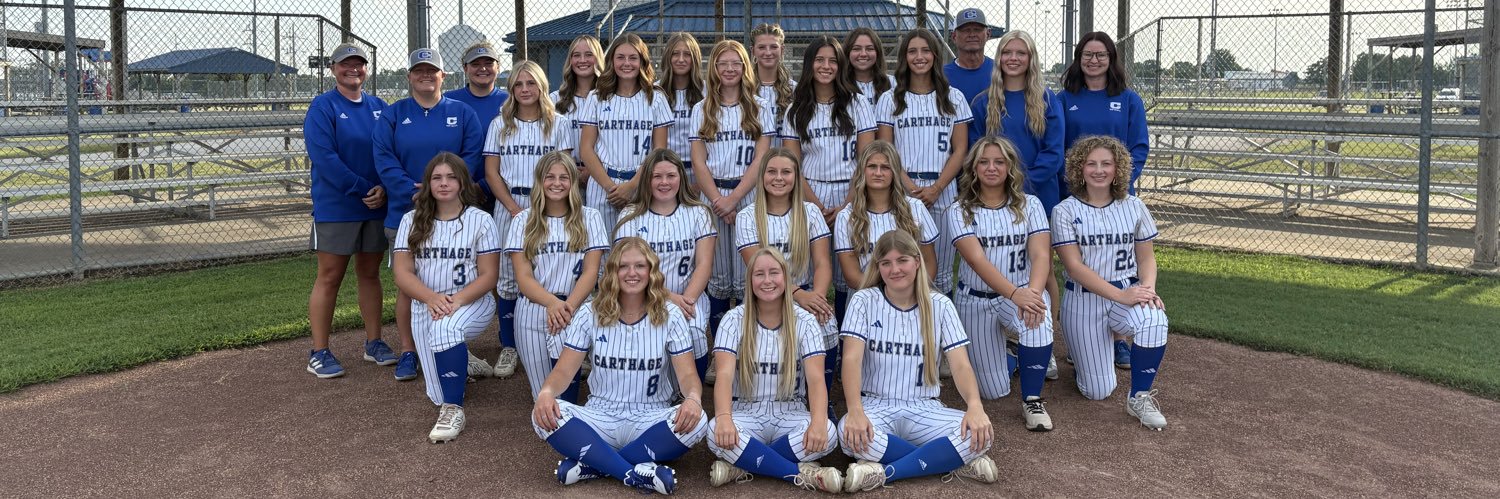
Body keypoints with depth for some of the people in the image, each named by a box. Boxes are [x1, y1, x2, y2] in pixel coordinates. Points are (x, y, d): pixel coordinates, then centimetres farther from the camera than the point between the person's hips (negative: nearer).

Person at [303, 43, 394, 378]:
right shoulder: (322, 107, -5)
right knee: (329, 278, 0)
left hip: (376, 205, 5)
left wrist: (385, 189, -10)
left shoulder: (379, 108, 10)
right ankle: (319, 353, 6)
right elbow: (324, 157, -15)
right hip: (335, 208, -4)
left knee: (370, 274, 12)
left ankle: (374, 343, 22)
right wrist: (362, 189, -18)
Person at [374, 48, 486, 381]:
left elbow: (473, 156, -3)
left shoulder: (462, 113, 7)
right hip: (406, 213, 0)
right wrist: (413, 192, -17)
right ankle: (407, 353, 13)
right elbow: (384, 158, -4)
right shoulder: (393, 115, 7)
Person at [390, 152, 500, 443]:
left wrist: (457, 300, -23)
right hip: (425, 304, 3)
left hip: (472, 303, -3)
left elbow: (488, 276, -6)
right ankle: (462, 365, 33)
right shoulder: (412, 221, 4)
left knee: (445, 328, -39)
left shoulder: (480, 221, -3)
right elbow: (402, 273, -1)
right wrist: (432, 298, -20)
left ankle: (453, 409, -25)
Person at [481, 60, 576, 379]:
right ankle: (508, 348, 10)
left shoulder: (559, 124, 6)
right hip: (508, 207, 1)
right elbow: (491, 171, 4)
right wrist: (516, 210, -7)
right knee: (508, 278, 2)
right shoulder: (500, 125, 9)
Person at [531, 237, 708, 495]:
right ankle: (636, 474, -28)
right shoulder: (590, 314, 0)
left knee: (695, 421, -33)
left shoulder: (669, 315, -3)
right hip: (601, 418, 1)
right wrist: (546, 391, -28)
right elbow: (564, 369, -4)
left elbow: (687, 374, -7)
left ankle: (593, 465, -22)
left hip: (650, 420, 0)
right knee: (545, 415, -28)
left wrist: (693, 398, -32)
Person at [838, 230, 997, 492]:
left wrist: (975, 405, -28)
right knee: (850, 432, -37)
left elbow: (961, 364, -6)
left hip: (924, 409, 2)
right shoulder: (863, 301, -2)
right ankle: (951, 461, -21)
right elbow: (852, 359, -14)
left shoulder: (940, 305, 3)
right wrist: (855, 409, -33)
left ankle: (884, 472, -24)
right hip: (875, 406, -1)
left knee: (978, 434, -28)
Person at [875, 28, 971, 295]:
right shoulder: (890, 100, 8)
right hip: (902, 190, -1)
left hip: (942, 191, 1)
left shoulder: (954, 98, 10)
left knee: (940, 266, 2)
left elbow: (959, 150, 5)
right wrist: (910, 187, -11)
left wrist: (936, 188, -8)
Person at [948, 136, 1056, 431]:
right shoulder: (960, 212, -6)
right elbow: (978, 260, -20)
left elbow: (1041, 255, -14)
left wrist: (1033, 292, -36)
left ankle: (1032, 400, -20)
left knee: (1038, 318, -38)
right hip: (976, 301, 0)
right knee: (994, 391, -1)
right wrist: (1014, 293, -37)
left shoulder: (1029, 205, 0)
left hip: (1023, 293, 0)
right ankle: (995, 356, 36)